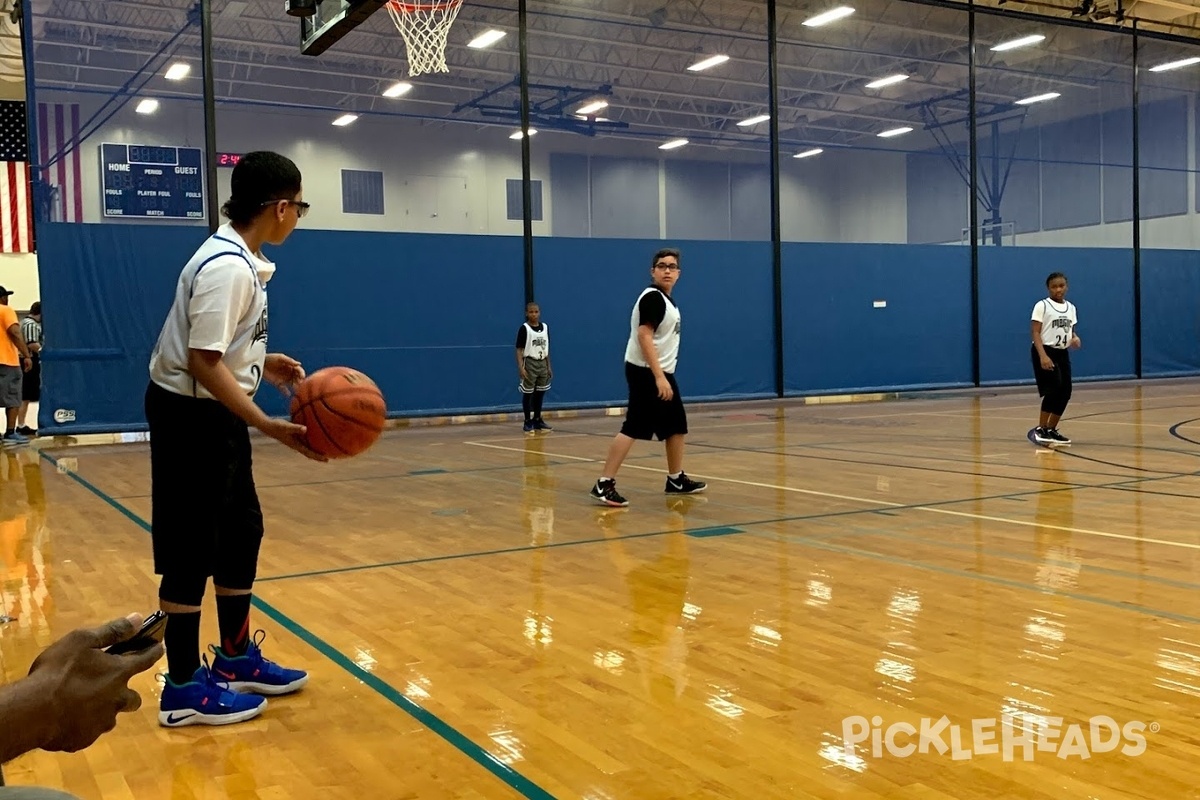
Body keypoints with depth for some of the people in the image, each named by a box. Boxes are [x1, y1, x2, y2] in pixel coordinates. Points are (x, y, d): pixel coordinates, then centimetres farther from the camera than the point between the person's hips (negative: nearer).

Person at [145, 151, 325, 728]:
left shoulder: (240, 259, 8)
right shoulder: (228, 267, -23)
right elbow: (204, 361, -27)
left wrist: (265, 363, 17)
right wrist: (270, 426, -29)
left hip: (214, 414, 11)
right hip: (191, 415, -10)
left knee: (241, 530, 17)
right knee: (191, 549, -2)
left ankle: (236, 658, 30)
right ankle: (184, 688, 11)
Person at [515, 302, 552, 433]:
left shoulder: (545, 327, 8)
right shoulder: (524, 328, -8)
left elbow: (546, 348, 14)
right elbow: (519, 349, -10)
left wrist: (549, 366, 12)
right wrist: (520, 367, -19)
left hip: (542, 363, 5)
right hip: (530, 363, -5)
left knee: (540, 393, 11)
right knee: (528, 393, 0)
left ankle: (538, 420, 22)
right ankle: (528, 421, 7)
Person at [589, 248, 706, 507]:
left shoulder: (666, 300, 15)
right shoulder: (653, 297, -14)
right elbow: (644, 336, -23)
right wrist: (659, 377, -28)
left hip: (662, 372, 10)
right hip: (647, 373, -10)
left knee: (677, 426, 16)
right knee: (633, 428, -14)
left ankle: (676, 479, 28)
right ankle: (604, 484, -14)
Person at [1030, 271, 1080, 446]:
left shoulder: (1071, 308, 12)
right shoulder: (1042, 306, -8)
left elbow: (1070, 331, 20)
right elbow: (1035, 332, -13)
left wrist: (1075, 339, -5)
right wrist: (1043, 356, -24)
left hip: (1062, 353, 7)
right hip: (1045, 352, -7)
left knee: (1065, 392, 3)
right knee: (1053, 389, -17)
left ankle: (1052, 430, 15)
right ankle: (1040, 429, -8)